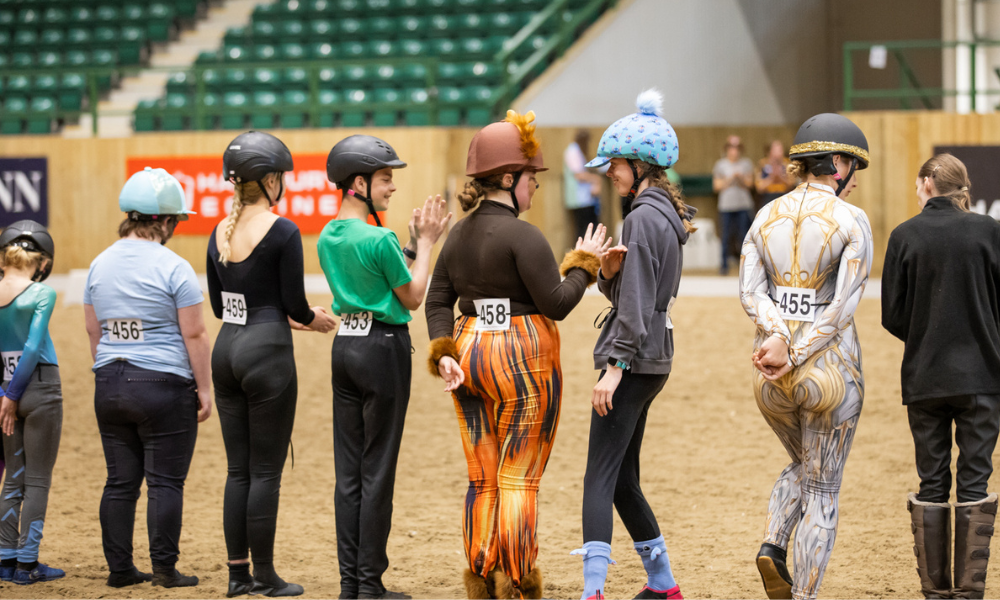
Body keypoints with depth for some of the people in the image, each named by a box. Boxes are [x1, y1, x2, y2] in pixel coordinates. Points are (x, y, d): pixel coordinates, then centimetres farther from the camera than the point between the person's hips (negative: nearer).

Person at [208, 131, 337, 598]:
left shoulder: (219, 234, 7)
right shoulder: (282, 231, -12)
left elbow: (219, 305, 14)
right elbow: (294, 303, -11)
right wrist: (314, 320, 11)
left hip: (227, 350, 6)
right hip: (267, 354, -6)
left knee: (239, 469, 12)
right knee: (266, 470, 1)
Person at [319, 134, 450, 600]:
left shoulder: (327, 238, 7)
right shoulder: (380, 239, -17)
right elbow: (412, 298, -6)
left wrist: (413, 242, 15)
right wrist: (425, 243, 2)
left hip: (344, 347, 8)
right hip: (383, 349, -8)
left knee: (348, 471, 10)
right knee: (377, 471, -1)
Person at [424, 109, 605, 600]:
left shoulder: (459, 234, 9)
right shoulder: (521, 236, -15)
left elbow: (438, 300, 7)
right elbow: (557, 303, -15)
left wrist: (443, 353, 1)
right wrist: (584, 264, -1)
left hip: (469, 355, 7)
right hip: (523, 361, -7)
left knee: (482, 480, 12)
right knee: (519, 479, -1)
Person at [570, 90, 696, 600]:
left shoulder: (642, 217, -15)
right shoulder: (665, 214, 16)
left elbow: (635, 303, -19)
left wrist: (615, 366, -21)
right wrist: (608, 270, -4)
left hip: (634, 359, -10)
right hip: (652, 359, 10)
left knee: (599, 478, -14)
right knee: (622, 478, 17)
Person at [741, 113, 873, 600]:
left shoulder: (768, 216, 5)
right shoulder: (851, 221, -9)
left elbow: (749, 290, -6)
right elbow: (844, 307, -16)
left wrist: (780, 337, -17)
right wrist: (797, 359, -14)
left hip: (770, 376, 4)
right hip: (831, 368, -4)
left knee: (801, 466, 27)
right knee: (822, 488, 9)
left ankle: (773, 544, 3)